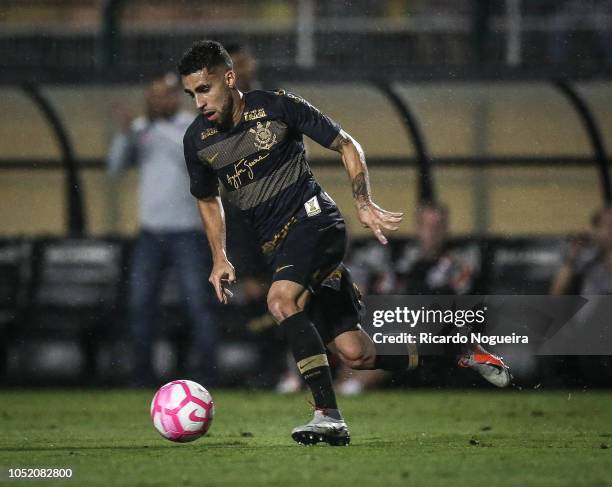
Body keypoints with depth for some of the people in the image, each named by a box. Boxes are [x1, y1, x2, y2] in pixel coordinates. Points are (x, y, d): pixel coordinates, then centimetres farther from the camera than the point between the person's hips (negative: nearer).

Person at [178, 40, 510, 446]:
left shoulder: (277, 107, -9)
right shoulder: (197, 140, 4)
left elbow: (346, 145, 0)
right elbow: (208, 200, 23)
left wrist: (364, 204, -10)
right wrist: (220, 258, 13)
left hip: (314, 219, -5)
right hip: (277, 245, 5)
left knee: (281, 299, -33)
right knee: (355, 354, -5)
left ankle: (329, 416, -33)